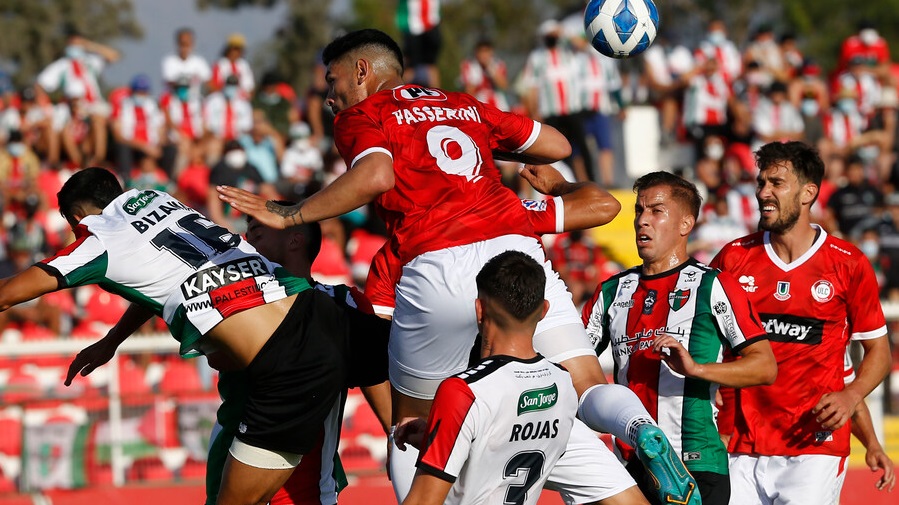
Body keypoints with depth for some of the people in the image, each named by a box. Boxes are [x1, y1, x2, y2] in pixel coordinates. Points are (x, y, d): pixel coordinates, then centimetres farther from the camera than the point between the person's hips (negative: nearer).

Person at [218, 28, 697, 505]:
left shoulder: (359, 116, 13)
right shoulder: (464, 107, 28)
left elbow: (375, 176, -9)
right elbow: (557, 145, 30)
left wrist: (289, 215, -4)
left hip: (438, 267, -3)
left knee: (412, 423, 16)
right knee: (588, 390, -2)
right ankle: (642, 430, -33)